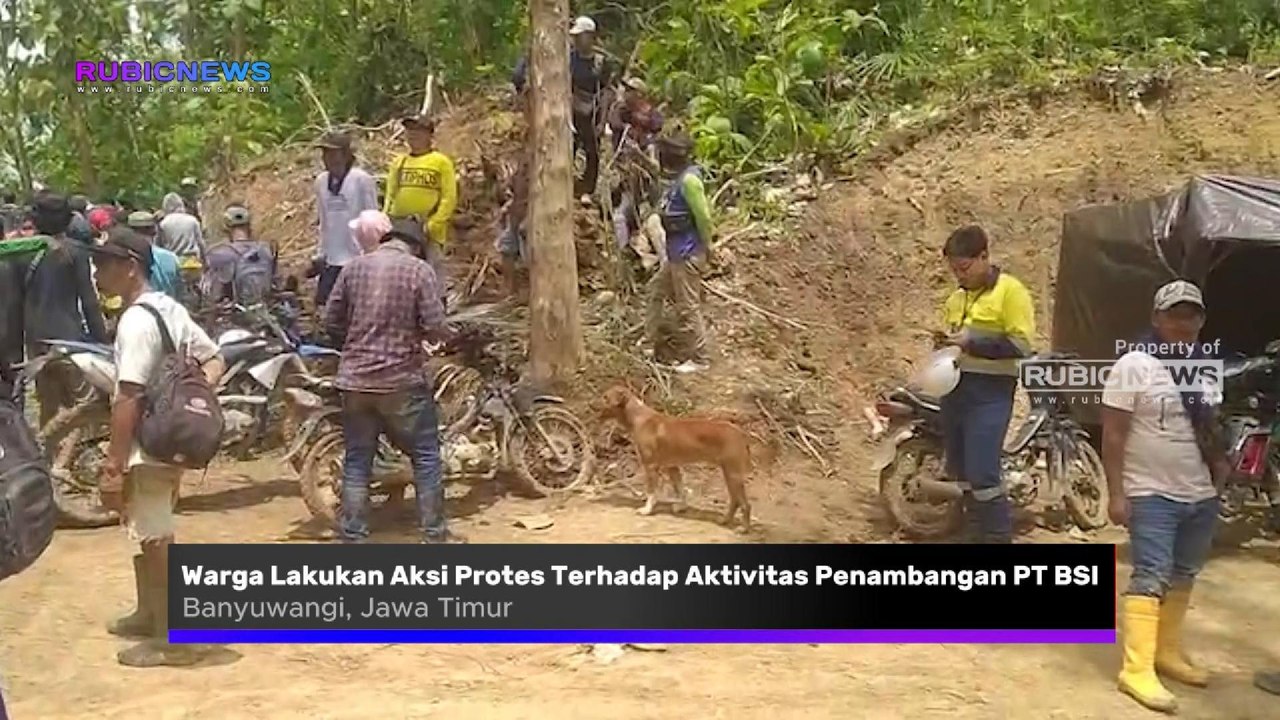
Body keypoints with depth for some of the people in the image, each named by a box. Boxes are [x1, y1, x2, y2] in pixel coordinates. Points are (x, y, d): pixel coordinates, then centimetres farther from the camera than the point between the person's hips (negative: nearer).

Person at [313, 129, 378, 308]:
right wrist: (321, 253, 12)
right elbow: (324, 221, 15)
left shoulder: (362, 180, -10)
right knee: (323, 301, 5)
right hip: (332, 259, 6)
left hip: (357, 259, -6)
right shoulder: (321, 181, 7)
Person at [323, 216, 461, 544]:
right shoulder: (419, 269, -5)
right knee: (426, 456, 9)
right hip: (401, 380, -3)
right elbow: (434, 327, -12)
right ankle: (434, 533, 13)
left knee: (357, 460, 11)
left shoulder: (354, 266, 6)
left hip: (355, 379, 4)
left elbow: (331, 321, 7)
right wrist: (449, 335, 10)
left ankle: (352, 536, 13)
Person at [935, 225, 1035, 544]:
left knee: (982, 476, -13)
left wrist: (972, 342, -19)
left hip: (990, 393, -8)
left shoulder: (1010, 291, -7)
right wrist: (944, 342, 5)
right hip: (954, 389, 8)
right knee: (961, 474, 11)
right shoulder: (956, 298, 16)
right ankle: (978, 539, 23)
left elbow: (1021, 344, -14)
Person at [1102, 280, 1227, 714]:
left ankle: (1168, 653, 31)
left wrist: (1220, 460, 2)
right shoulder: (1134, 365, -10)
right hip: (1152, 495, -7)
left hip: (1201, 496, 7)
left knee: (1183, 578, 16)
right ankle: (1137, 670, -6)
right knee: (1151, 579, -9)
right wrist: (1116, 493, -16)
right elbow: (1113, 435, -12)